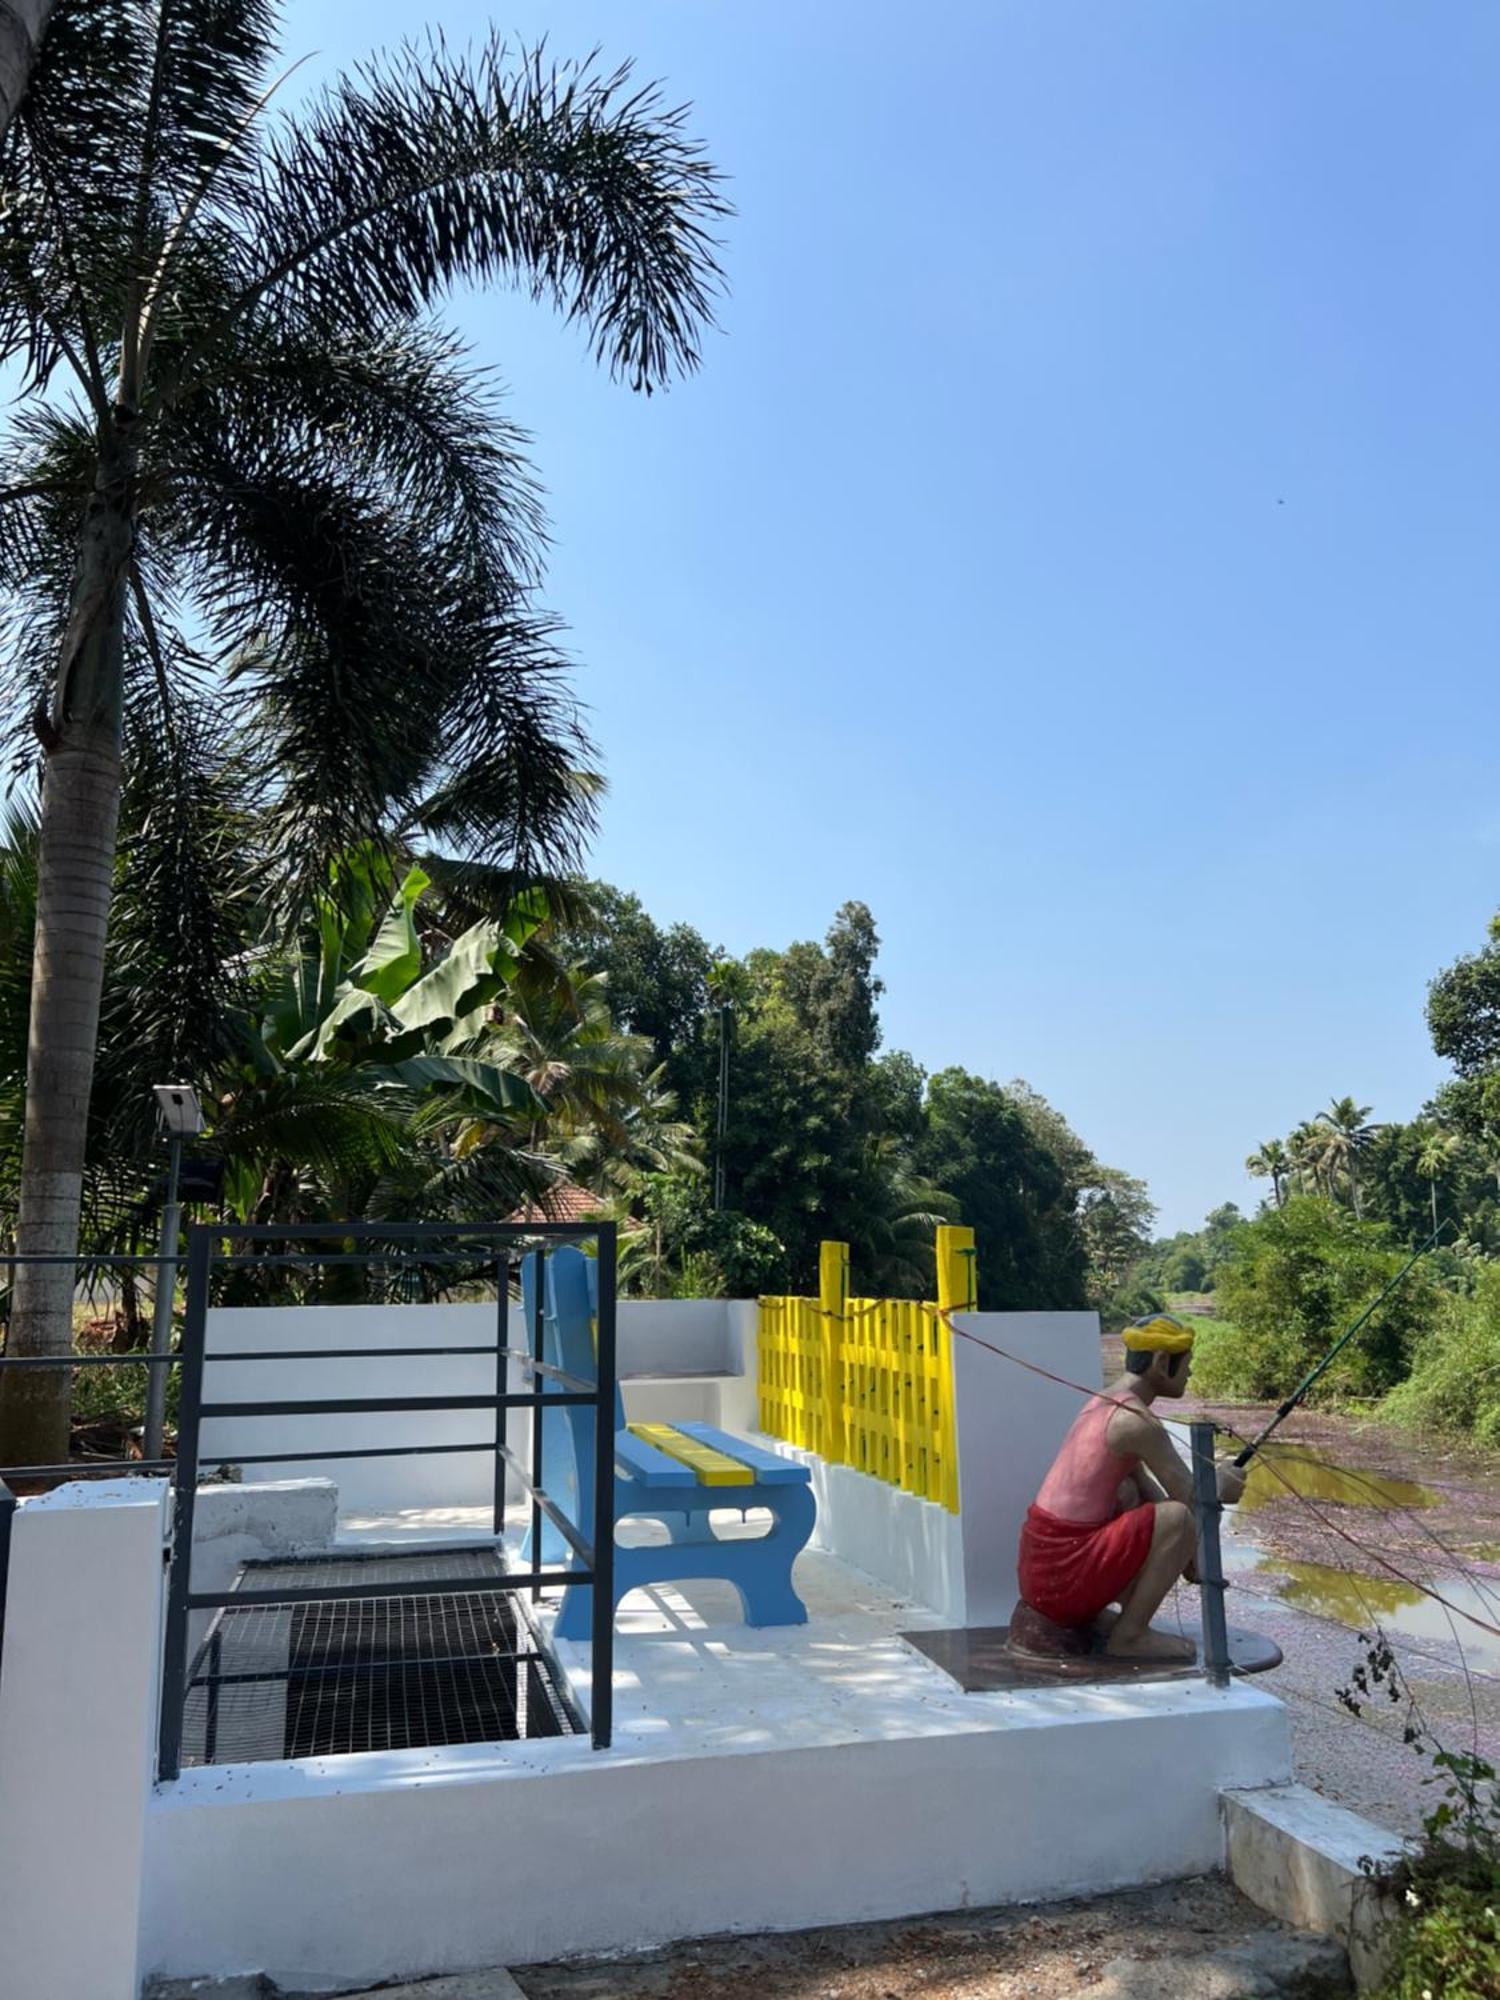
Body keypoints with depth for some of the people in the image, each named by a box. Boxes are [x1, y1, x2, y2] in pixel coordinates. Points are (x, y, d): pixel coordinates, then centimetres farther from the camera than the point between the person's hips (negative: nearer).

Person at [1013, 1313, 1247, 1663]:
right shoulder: (1137, 1421, -15)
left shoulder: (1102, 1402, 12)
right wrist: (1221, 1486, 11)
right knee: (1179, 1518, -16)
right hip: (1065, 1573, -9)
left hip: (1038, 1564, 9)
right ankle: (1130, 1635, -2)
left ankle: (1082, 1614, 19)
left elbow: (1148, 1487, 22)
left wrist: (1186, 1555, 19)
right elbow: (1192, 1500, -11)